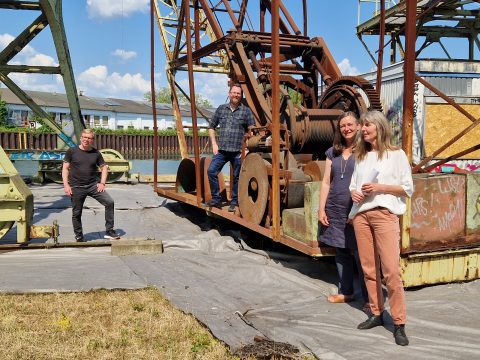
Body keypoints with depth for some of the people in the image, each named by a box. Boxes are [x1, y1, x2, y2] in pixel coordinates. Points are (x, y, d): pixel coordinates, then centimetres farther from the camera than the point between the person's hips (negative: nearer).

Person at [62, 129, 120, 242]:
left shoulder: (96, 153, 7)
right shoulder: (72, 151, 1)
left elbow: (104, 168, 15)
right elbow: (65, 168, 2)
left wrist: (102, 183, 1)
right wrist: (66, 185, -7)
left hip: (93, 185, 2)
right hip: (76, 188, -2)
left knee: (109, 202, -12)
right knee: (76, 213, 4)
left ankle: (109, 232, -3)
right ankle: (79, 237, 24)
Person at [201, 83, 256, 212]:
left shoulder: (246, 111, 3)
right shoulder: (221, 109, 11)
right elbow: (211, 127, 17)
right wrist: (214, 143, 7)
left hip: (238, 151, -2)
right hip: (221, 150, 3)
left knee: (237, 177, 4)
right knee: (211, 171, -6)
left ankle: (235, 202, 18)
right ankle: (216, 199, 7)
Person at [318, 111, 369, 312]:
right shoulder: (333, 152, 12)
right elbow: (326, 182, 13)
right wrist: (322, 208, 7)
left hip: (357, 210, -5)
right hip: (335, 210, 5)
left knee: (360, 254, -3)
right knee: (341, 252, 13)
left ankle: (369, 298, 7)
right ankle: (346, 292, 27)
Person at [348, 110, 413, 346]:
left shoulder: (396, 155, 3)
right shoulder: (360, 156, 18)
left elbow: (408, 188, 1)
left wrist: (380, 187, -12)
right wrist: (354, 193, -1)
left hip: (385, 214, -5)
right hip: (361, 215, 5)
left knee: (391, 270, -10)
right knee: (369, 269, 6)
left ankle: (399, 324, -2)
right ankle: (376, 314, 19)